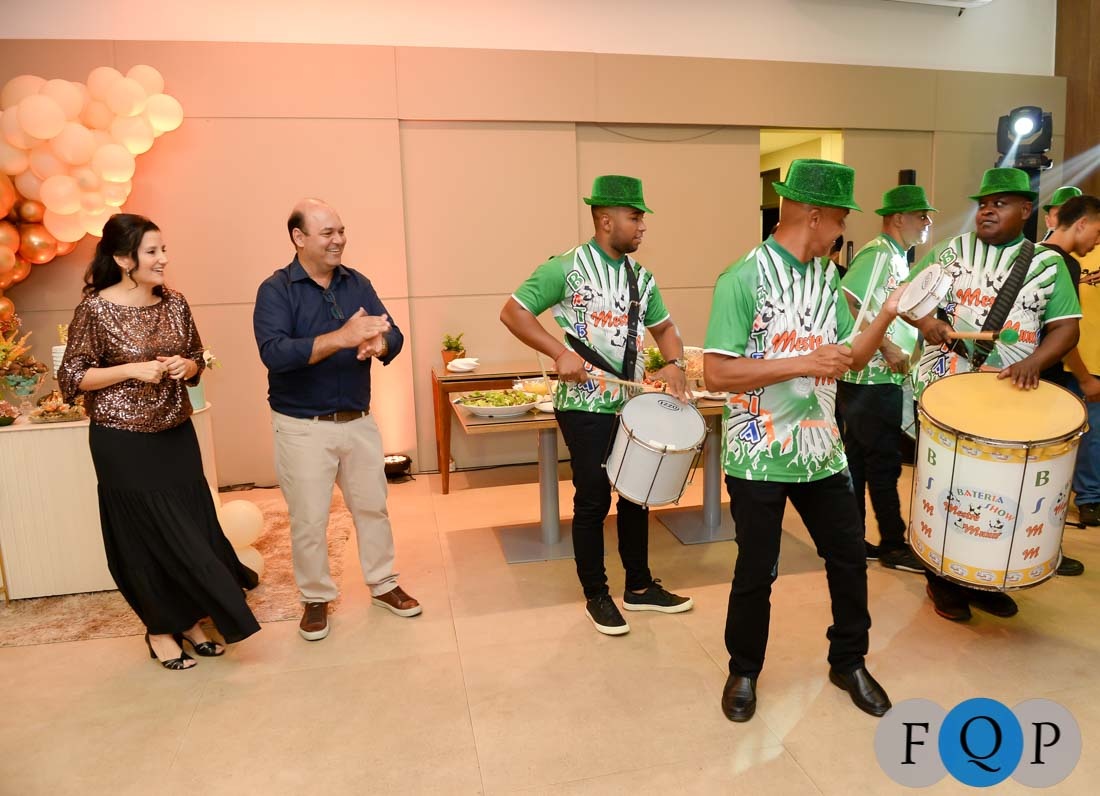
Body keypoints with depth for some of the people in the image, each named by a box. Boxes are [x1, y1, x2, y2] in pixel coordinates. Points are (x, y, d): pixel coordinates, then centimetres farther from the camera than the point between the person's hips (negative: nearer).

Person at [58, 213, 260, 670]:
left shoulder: (174, 303, 4)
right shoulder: (95, 310, -11)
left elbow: (197, 359, 14)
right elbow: (71, 378, -8)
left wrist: (186, 366, -8)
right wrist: (133, 370, -19)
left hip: (176, 434, 5)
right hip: (124, 442, -5)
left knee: (193, 528, 8)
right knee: (145, 536, 5)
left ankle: (189, 620, 27)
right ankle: (160, 630, 24)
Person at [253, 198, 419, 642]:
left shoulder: (357, 284, 4)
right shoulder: (276, 290, -10)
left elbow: (394, 337, -3)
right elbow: (274, 353, -25)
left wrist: (378, 345, -27)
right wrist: (342, 337, -34)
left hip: (359, 420, 4)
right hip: (302, 426, -4)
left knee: (372, 506, 15)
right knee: (309, 520, 8)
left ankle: (383, 585, 34)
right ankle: (316, 598, 29)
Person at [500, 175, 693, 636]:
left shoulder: (641, 276, 8)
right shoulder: (566, 268, -11)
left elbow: (663, 326, 18)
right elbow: (512, 312, -12)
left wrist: (674, 363, -3)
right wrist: (560, 353, -22)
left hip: (633, 405, 7)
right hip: (584, 407, -6)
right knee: (593, 500, 3)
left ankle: (639, 587, 30)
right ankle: (596, 596, 21)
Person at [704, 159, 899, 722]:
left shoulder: (828, 276, 6)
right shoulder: (743, 279, -17)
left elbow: (852, 358, 9)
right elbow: (716, 373, -23)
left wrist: (888, 314, -6)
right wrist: (802, 364, -25)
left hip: (821, 451, 7)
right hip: (759, 458, -6)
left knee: (849, 555, 16)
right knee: (756, 571, 8)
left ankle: (848, 662, 38)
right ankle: (744, 671, 31)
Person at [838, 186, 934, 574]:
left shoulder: (897, 258, 18)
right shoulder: (877, 254, -13)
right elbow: (844, 305, -24)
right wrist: (886, 348, -22)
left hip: (877, 379, 10)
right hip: (872, 379, -10)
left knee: (859, 462, 12)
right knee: (885, 464, 0)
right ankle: (894, 546, 12)